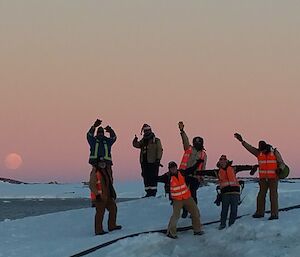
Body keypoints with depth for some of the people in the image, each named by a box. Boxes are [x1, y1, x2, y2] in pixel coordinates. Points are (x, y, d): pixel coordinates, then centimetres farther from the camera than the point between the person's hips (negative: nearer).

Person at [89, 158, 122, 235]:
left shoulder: (105, 171, 15)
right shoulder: (95, 173, -14)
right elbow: (92, 185, -19)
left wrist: (112, 193, 23)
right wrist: (98, 194, -25)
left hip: (107, 196, 10)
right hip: (99, 197, -10)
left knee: (113, 208, 16)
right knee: (100, 212, -6)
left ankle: (112, 226, 29)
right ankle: (98, 230, 0)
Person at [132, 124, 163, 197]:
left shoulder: (156, 140, 1)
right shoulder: (143, 141, 17)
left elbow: (159, 150, -4)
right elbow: (136, 145, 10)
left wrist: (158, 159, -14)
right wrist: (135, 140, -11)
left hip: (153, 162, -6)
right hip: (144, 162, 6)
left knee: (153, 177, -8)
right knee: (146, 177, 6)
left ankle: (153, 191, -6)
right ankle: (148, 192, 11)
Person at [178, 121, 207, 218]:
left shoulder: (203, 154, 10)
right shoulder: (189, 149, 7)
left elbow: (203, 167, 12)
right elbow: (185, 140, -8)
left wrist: (201, 177, 1)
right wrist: (182, 131, -24)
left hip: (195, 177, 0)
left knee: (193, 194, 0)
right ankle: (185, 211, 12)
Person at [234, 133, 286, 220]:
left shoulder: (274, 152, -4)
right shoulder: (259, 152, 6)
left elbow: (282, 164, -3)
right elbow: (249, 147, 2)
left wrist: (280, 169, -24)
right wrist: (241, 140, -7)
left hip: (273, 178, -4)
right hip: (263, 178, 4)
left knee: (273, 195, -6)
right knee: (261, 195, 6)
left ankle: (274, 214, -4)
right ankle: (260, 212, 17)